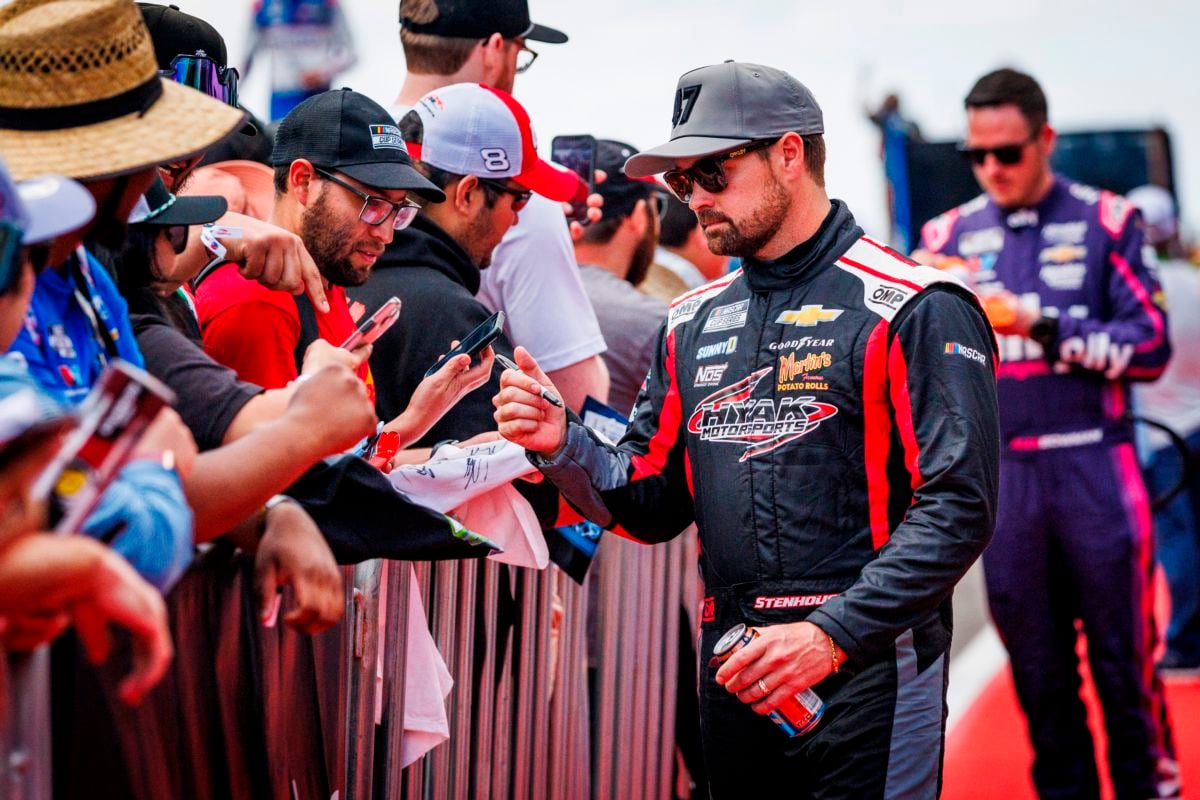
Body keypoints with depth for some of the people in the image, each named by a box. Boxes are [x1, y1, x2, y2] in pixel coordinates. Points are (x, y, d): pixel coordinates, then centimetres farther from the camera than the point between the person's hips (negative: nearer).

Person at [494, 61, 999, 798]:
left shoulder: (915, 312, -7)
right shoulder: (695, 323, 15)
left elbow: (959, 509, -14)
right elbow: (653, 504, 15)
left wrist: (832, 635, -21)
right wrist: (563, 447, -4)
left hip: (866, 668, -6)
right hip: (735, 673, 6)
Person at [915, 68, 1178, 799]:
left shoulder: (1105, 223, 1)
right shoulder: (952, 235, 9)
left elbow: (1151, 348, -5)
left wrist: (1041, 323, -15)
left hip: (1094, 470, -2)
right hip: (1003, 474, 2)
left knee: (1124, 657, 2)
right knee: (1038, 668, 8)